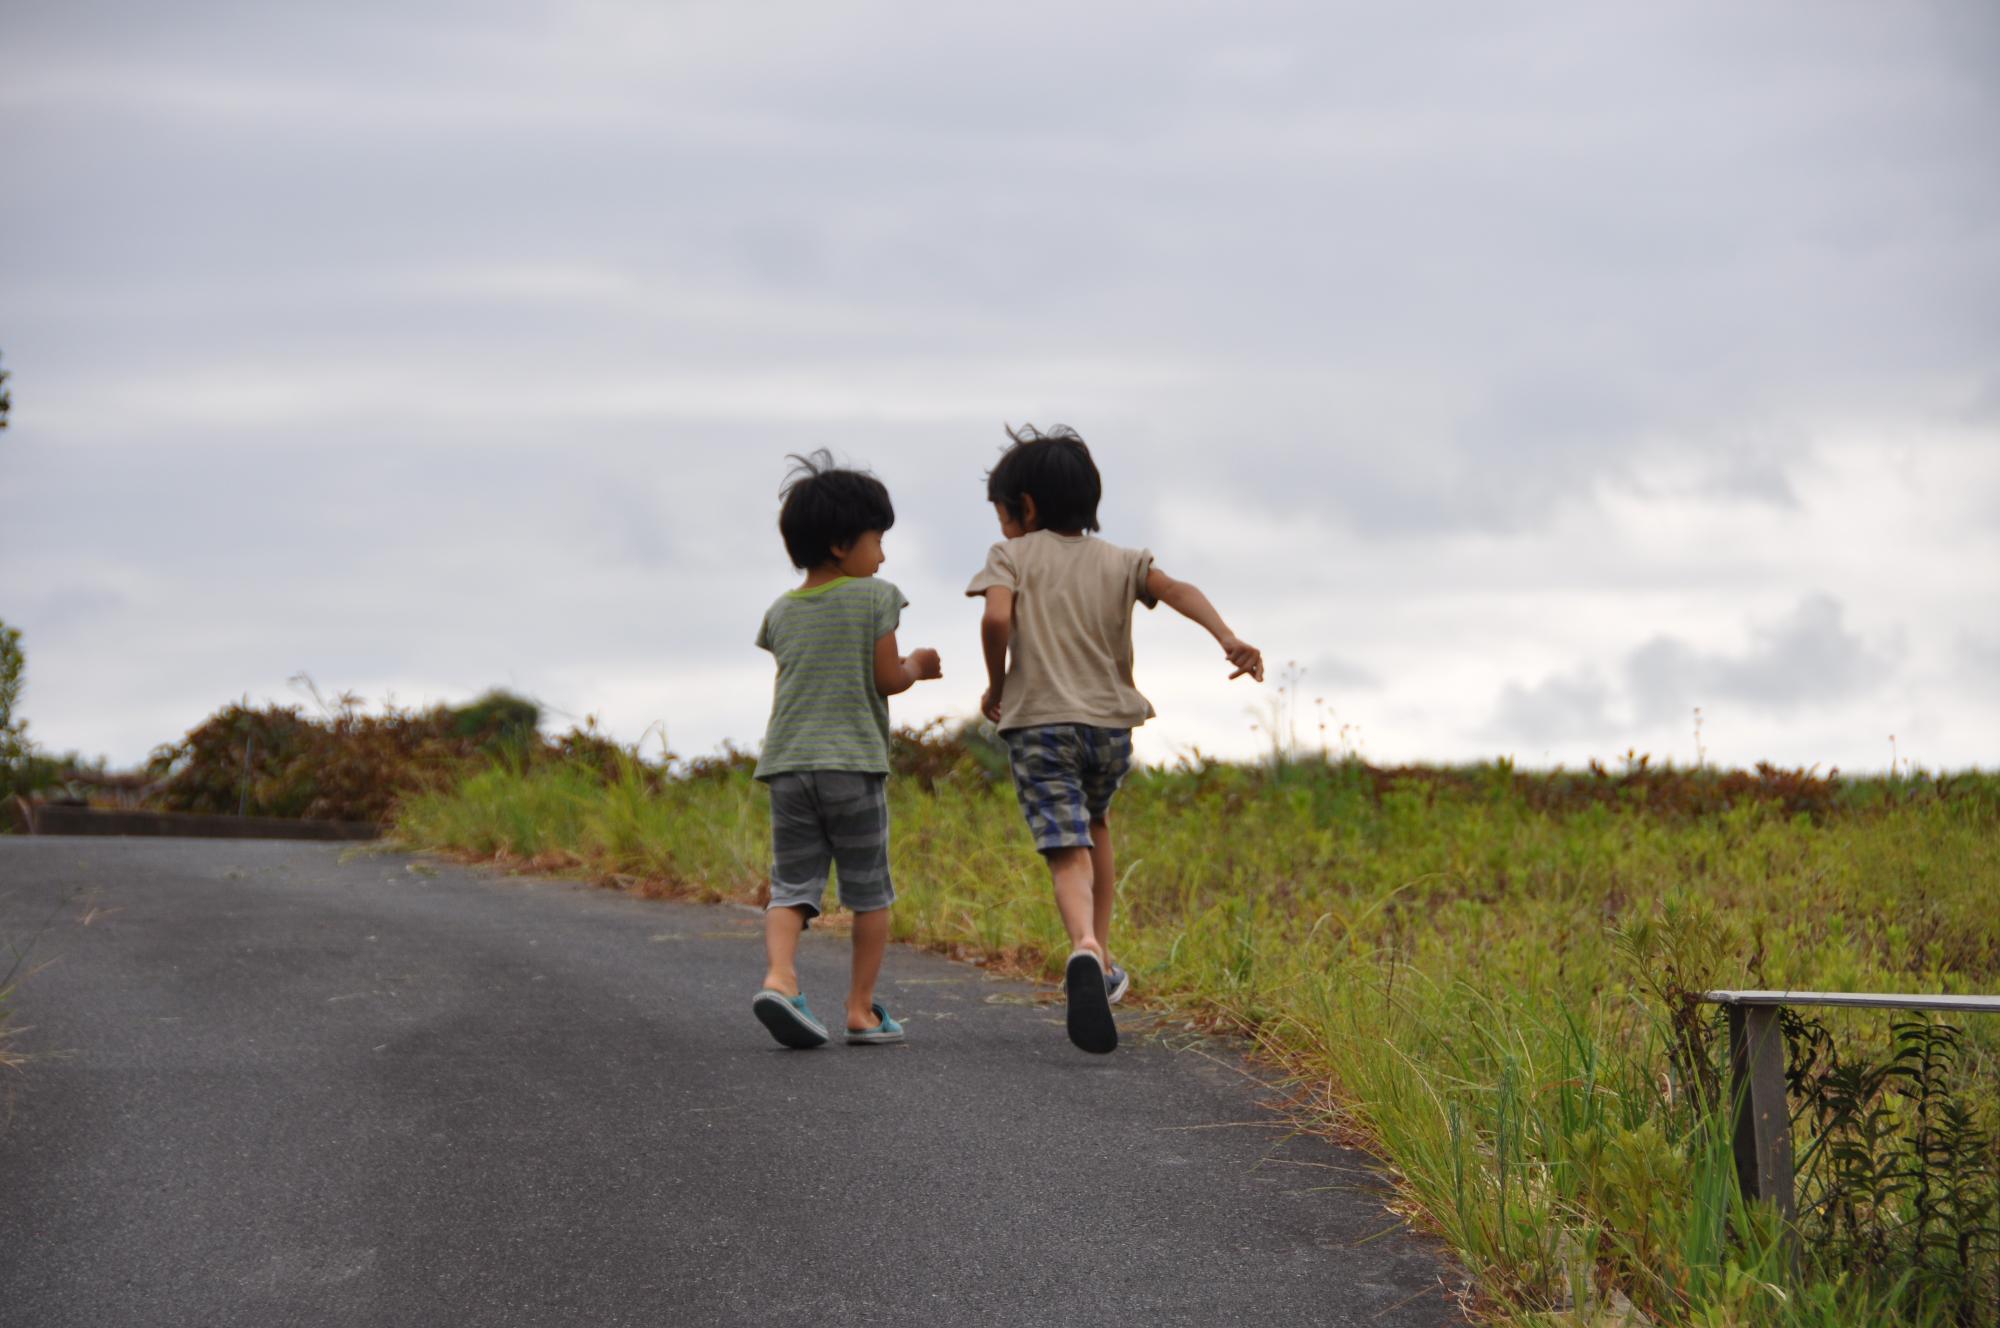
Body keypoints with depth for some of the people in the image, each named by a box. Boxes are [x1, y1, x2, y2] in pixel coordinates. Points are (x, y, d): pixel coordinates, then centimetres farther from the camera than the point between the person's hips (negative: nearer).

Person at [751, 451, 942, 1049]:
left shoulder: (782, 613, 12)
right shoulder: (873, 597, -3)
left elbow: (781, 693, 16)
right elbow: (887, 678, -4)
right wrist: (917, 665, 15)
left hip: (787, 766, 4)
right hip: (853, 764, -4)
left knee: (792, 887, 3)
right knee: (869, 892, 8)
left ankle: (779, 974, -22)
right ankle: (861, 1007, 8)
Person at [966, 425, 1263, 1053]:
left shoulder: (1012, 557, 4)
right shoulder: (1118, 562, 13)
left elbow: (996, 618, -14)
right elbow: (1178, 590, -4)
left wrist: (996, 685, 1)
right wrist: (1228, 638, -17)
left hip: (1039, 723, -4)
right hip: (1111, 724, 4)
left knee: (1069, 855, -9)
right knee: (1094, 824, 30)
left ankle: (1086, 950, -38)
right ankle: (1102, 960, 27)